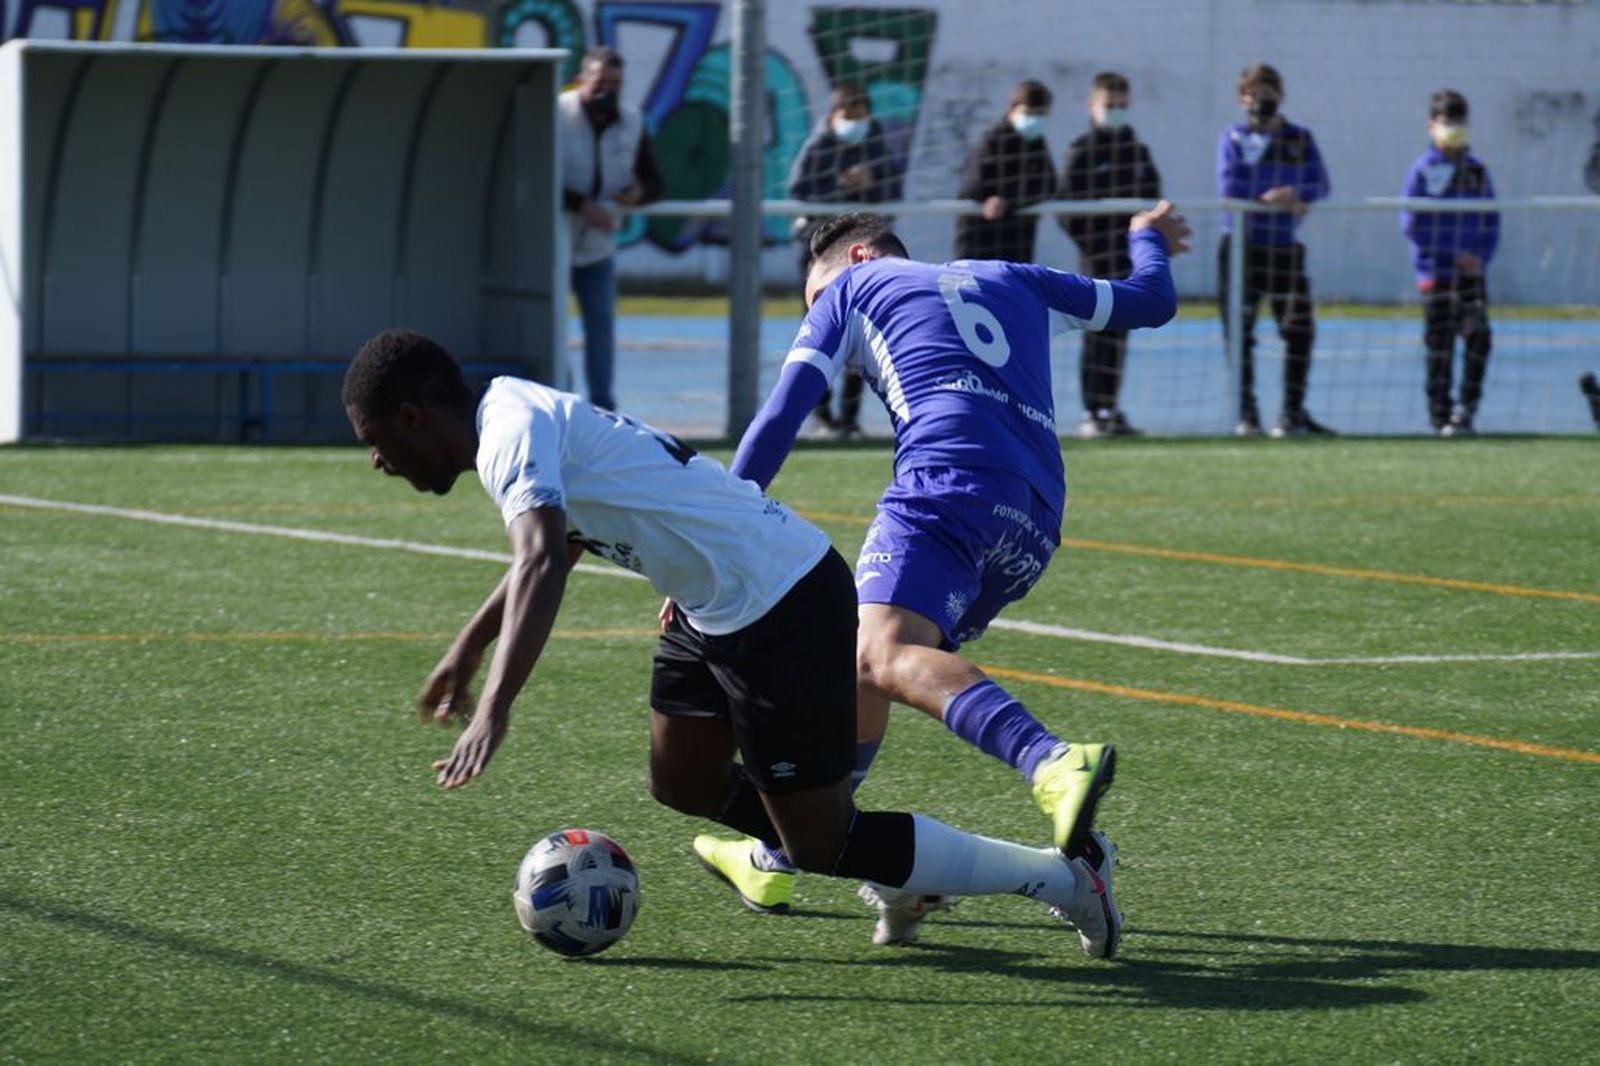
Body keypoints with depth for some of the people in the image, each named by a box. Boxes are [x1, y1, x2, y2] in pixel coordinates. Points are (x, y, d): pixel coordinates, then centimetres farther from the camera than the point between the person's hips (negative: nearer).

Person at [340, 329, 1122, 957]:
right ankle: (904, 874, 29)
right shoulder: (514, 410, 11)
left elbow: (543, 564, -37)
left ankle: (1062, 876, 7)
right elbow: (552, 546, 31)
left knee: (820, 845, -1)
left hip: (780, 608, -10)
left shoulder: (512, 433, -19)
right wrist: (470, 646, 37)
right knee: (683, 783, 21)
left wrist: (495, 708, -44)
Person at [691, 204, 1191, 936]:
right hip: (1036, 523, 7)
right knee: (860, 671, 20)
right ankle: (774, 863, 26)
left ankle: (1054, 765, -55)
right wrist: (1148, 240, 66)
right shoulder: (1012, 281, 35)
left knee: (884, 657, -29)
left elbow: (779, 420, 13)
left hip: (948, 480, -7)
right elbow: (1151, 302, 43)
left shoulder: (853, 286, 23)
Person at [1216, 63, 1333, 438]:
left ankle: (1293, 411, 4)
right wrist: (1279, 198, -14)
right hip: (1242, 245, -1)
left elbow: (1318, 186, -1)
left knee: (1298, 329, -4)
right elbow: (1228, 185, -7)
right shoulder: (1232, 137, 8)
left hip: (1285, 248, 1)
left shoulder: (1300, 139, 10)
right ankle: (1247, 413, 5)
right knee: (1239, 331, -2)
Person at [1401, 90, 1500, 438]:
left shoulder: (1476, 171, 10)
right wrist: (1453, 255, -11)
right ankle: (1440, 416, 8)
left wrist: (1482, 258, -4)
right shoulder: (1423, 170, -3)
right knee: (1440, 345, -1)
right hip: (1436, 271, -3)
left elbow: (1491, 222, 14)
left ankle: (1466, 407, -2)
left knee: (1478, 334, -10)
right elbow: (1411, 224, -8)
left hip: (1471, 270, 3)